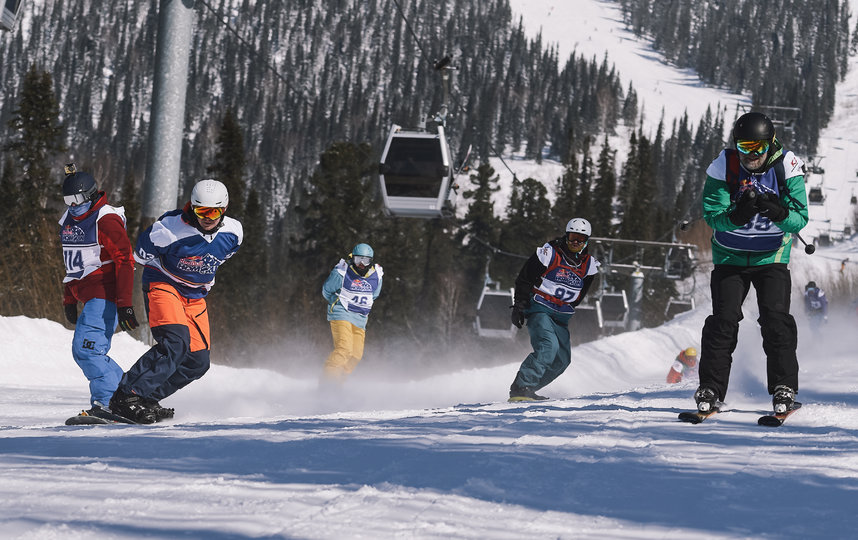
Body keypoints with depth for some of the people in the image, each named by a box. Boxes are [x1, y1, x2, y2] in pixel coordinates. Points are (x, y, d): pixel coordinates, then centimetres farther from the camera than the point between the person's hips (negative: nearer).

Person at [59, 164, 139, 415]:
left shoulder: (106, 220, -12)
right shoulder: (68, 220, 15)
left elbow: (125, 262, -16)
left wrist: (125, 303, -23)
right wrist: (69, 300, 25)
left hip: (105, 295, -9)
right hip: (87, 296, 9)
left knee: (86, 349, -18)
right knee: (89, 352, 6)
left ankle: (106, 403, -17)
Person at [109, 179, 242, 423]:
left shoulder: (233, 232, -9)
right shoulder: (171, 231, -24)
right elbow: (142, 253, -6)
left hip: (195, 297, 6)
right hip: (163, 285, -6)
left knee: (198, 361, -2)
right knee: (176, 342, -29)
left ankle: (147, 399, 5)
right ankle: (127, 396, -29)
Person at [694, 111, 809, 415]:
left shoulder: (787, 168, -15)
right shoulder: (723, 168, -15)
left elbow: (800, 218, -19)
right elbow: (712, 214, -19)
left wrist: (779, 212, -41)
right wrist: (736, 216, -40)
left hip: (771, 256, 0)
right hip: (730, 256, 0)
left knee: (776, 318, -13)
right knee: (724, 319, -9)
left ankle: (784, 388, -5)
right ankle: (711, 389, -2)